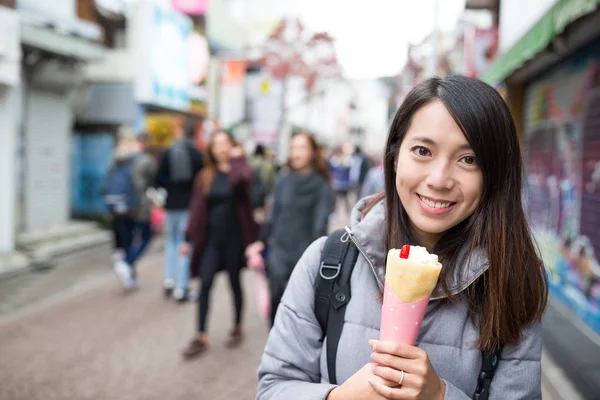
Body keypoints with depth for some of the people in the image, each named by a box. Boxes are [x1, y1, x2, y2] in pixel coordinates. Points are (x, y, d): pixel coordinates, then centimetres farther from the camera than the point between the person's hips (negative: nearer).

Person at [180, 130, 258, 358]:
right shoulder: (206, 176, 7)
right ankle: (201, 337, 3)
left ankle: (237, 328, 27)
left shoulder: (239, 171, -3)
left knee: (235, 283, 9)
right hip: (211, 238, 3)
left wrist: (237, 159, -14)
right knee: (205, 285, -3)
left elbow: (244, 178, -31)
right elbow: (197, 209, 6)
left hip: (234, 237, -3)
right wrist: (189, 238, 4)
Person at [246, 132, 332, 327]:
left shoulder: (321, 186, -4)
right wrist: (262, 241, 15)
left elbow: (320, 223, -10)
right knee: (276, 299, 2)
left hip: (304, 252, -3)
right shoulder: (283, 181, 8)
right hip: (279, 250, 4)